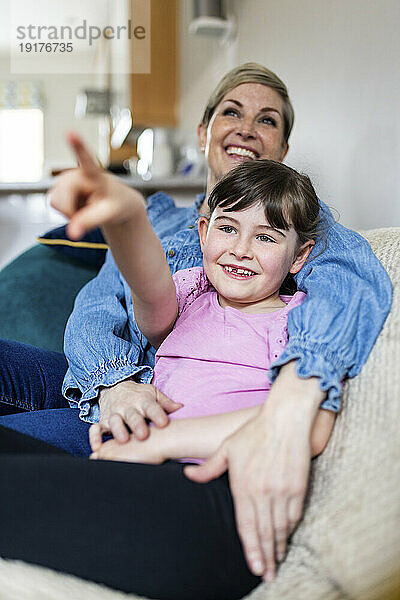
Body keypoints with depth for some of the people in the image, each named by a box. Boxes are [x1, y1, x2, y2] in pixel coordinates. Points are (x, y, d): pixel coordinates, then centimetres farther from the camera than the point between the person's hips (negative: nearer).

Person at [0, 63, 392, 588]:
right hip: (96, 383, 5)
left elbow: (352, 280, -23)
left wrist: (287, 410, -46)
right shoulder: (156, 217, 16)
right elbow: (94, 308, 5)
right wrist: (113, 382, -21)